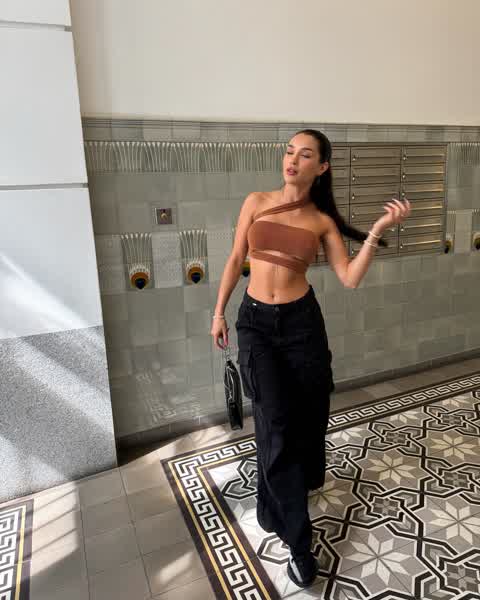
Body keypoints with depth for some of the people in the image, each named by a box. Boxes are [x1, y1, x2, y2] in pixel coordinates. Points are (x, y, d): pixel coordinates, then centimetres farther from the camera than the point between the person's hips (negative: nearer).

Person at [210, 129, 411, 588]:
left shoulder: (323, 221, 0)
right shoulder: (256, 202, 1)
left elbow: (351, 278, -8)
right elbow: (236, 259, 6)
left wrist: (378, 229, -17)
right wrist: (219, 311, 6)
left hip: (301, 322, 1)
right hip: (255, 321, 0)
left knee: (307, 414, 13)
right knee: (275, 424, -4)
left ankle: (295, 485, 47)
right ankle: (297, 540, 11)